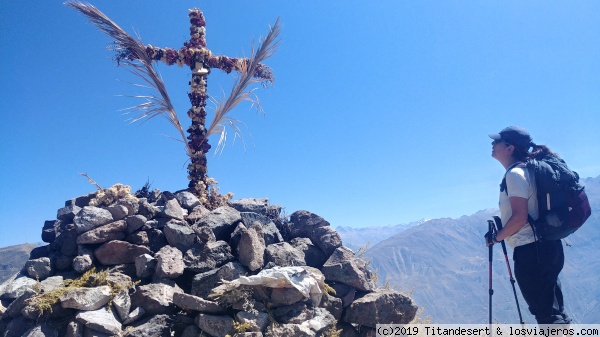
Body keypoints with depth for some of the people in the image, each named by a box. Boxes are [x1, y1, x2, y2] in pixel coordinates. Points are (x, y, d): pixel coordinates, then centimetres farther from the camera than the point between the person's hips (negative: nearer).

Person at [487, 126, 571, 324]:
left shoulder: (515, 174, -13)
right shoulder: (525, 170, 16)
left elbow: (519, 217, -20)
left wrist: (496, 237, -8)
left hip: (530, 250, -10)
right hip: (545, 247, 10)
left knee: (546, 314, -3)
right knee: (553, 311, 17)